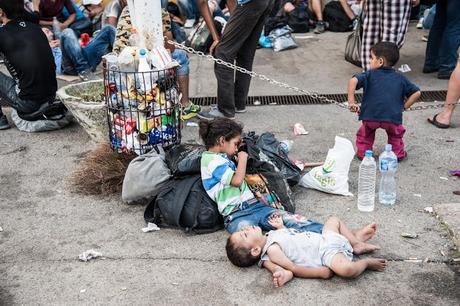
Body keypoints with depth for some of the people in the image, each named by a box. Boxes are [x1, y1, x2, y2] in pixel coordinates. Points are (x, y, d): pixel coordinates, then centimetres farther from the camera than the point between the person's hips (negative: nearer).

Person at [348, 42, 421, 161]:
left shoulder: (370, 75, 11)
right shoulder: (400, 79, 18)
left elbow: (353, 81, -7)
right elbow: (416, 93, 17)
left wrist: (351, 102, -7)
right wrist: (404, 106, 19)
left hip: (370, 116, -1)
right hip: (393, 118, 2)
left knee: (366, 132, 31)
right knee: (395, 132, 34)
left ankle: (363, 152, 28)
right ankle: (397, 153, 34)